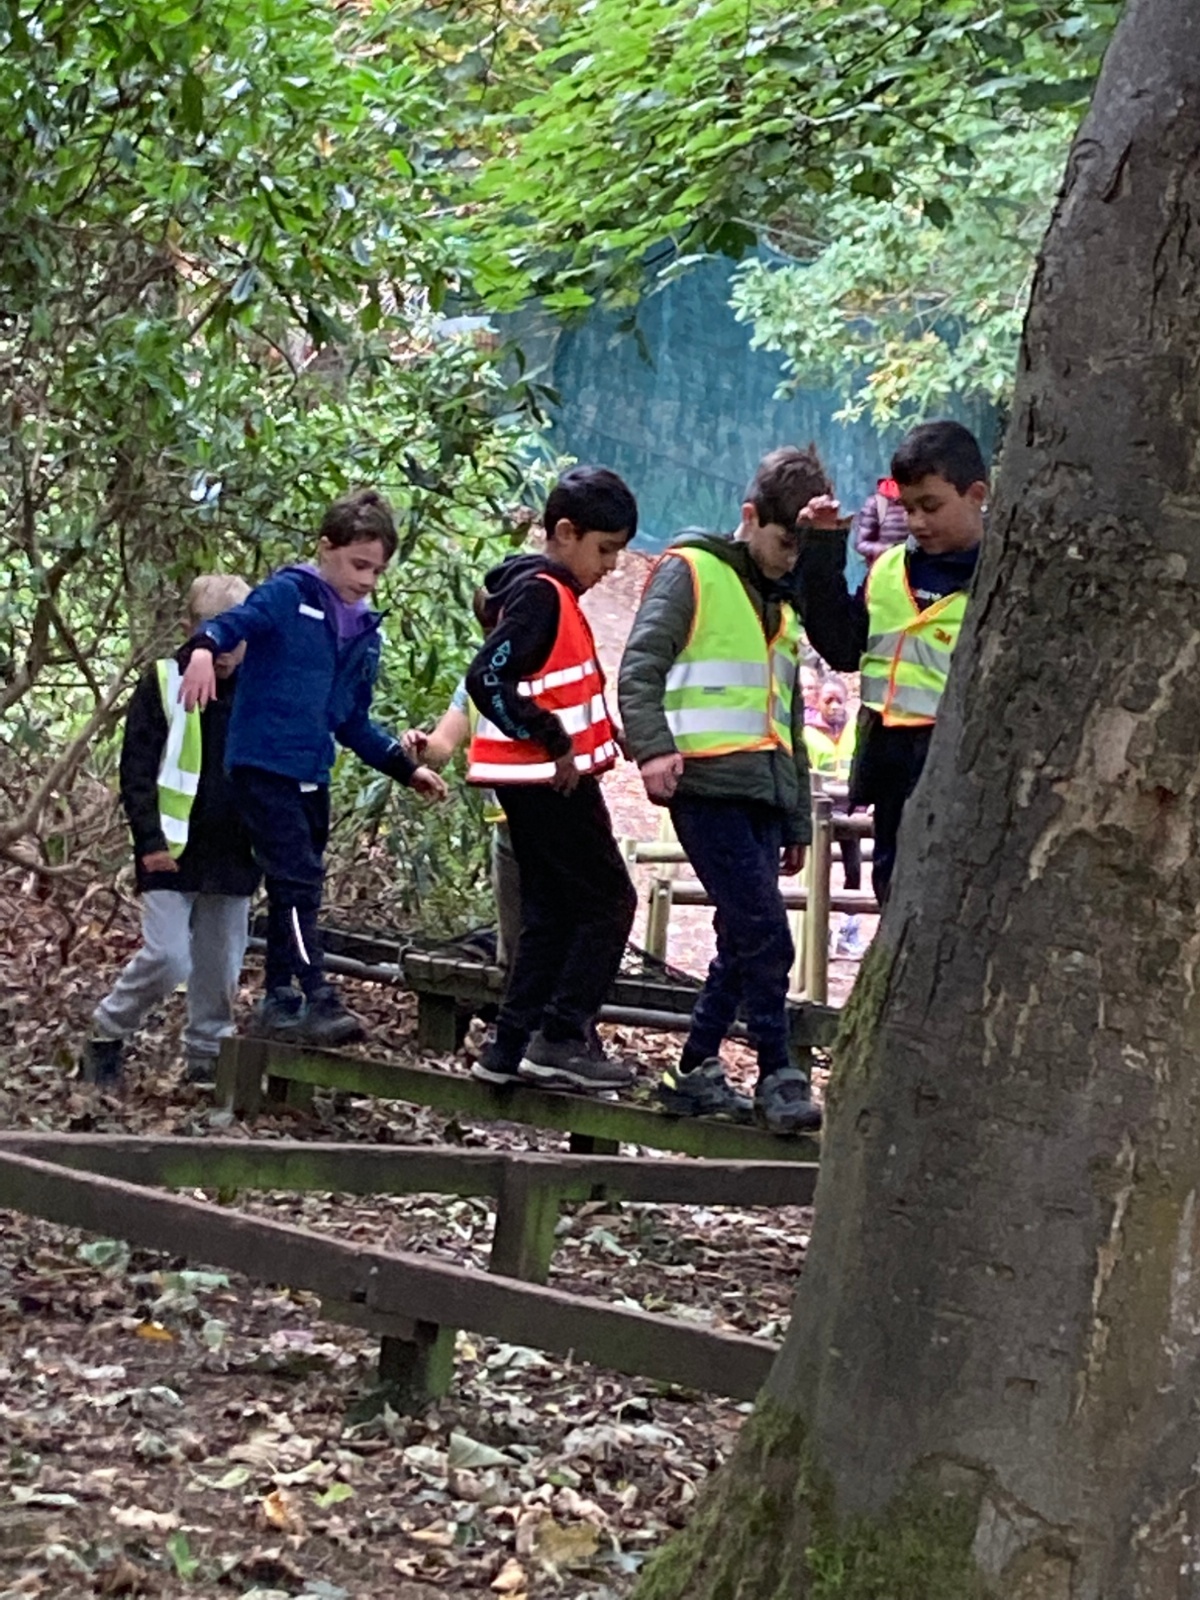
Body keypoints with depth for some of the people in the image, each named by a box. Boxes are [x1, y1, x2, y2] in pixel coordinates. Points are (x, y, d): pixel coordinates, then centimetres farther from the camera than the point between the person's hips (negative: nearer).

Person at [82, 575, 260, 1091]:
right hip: (173, 853, -4)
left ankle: (205, 1057, 19)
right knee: (166, 958, -10)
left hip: (232, 854, 4)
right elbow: (136, 771, -5)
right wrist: (149, 840, -14)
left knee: (220, 966, 7)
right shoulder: (164, 684, -4)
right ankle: (106, 1034, 9)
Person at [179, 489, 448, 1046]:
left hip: (312, 777, 8)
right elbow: (232, 623, -20)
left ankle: (279, 1000, 18)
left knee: (298, 888, 11)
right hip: (263, 765, -8)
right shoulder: (287, 596, -5)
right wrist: (204, 648, -42)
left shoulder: (364, 633, 15)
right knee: (298, 881, -15)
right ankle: (317, 1000, -18)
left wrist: (406, 769, 16)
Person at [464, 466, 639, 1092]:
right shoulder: (541, 594, -15)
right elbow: (489, 677, -24)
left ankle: (511, 1046, 10)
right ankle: (560, 1039, -7)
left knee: (551, 911, 11)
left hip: (539, 779, 10)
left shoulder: (551, 593, 16)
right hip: (549, 778, -10)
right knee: (608, 901, -5)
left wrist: (598, 737, 10)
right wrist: (554, 741, -20)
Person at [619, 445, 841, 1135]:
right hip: (708, 786, -8)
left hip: (763, 794, 8)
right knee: (764, 935, -13)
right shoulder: (692, 573, 1)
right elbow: (641, 664, -9)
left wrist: (798, 823, 27)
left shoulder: (784, 604, 25)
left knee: (746, 940, 7)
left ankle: (697, 1071, 15)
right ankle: (778, 1077, -10)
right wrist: (653, 745, -24)